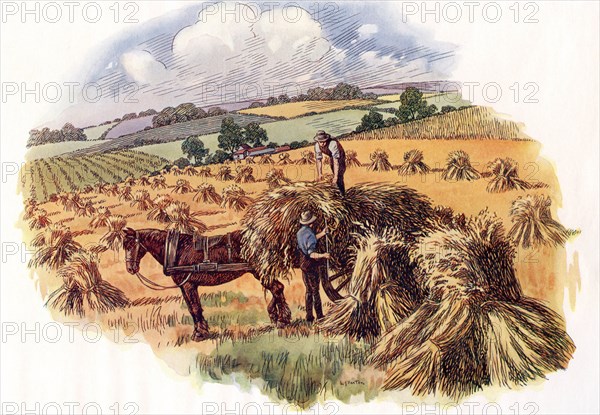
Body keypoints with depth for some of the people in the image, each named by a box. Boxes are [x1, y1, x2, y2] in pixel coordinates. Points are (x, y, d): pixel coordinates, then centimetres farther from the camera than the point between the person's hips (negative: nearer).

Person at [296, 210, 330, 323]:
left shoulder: (300, 232, 4)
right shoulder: (310, 234, -23)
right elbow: (311, 253, -32)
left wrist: (321, 234, 24)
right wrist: (322, 255, -44)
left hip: (303, 264, 8)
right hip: (311, 264, -8)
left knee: (308, 291, 15)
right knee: (315, 291, 0)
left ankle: (309, 316, 18)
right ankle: (320, 317, 6)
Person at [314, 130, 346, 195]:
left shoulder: (332, 144, -45)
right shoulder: (317, 146, -26)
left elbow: (336, 161, -45)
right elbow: (318, 160, -16)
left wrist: (335, 176, -46)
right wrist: (319, 174, -21)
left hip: (340, 156, -6)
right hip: (331, 157, 6)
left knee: (339, 175, -16)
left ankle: (342, 194, -6)